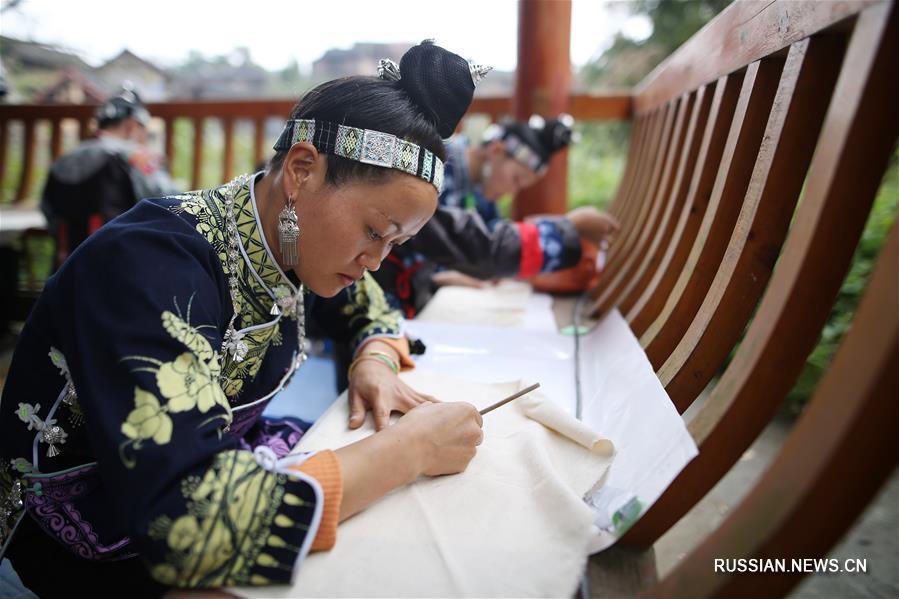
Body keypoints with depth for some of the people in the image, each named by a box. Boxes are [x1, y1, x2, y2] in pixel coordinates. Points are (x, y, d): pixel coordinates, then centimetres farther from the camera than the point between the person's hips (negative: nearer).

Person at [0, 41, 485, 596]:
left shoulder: (290, 242, -9)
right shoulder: (152, 263, -31)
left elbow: (369, 307, 11)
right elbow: (191, 525, -41)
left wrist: (377, 362, -11)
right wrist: (410, 448, -32)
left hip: (225, 463, 7)